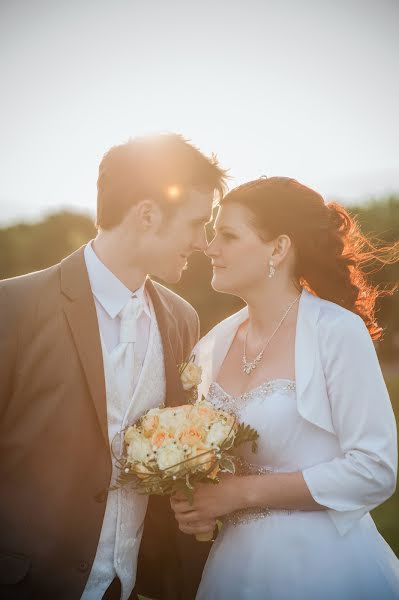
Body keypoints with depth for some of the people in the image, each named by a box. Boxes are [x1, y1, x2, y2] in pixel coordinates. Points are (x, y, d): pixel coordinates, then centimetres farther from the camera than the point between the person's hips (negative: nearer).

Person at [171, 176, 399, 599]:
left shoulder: (337, 331, -15)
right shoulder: (213, 346, 1)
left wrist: (242, 492, -17)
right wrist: (193, 503, -7)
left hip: (322, 562, -5)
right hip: (235, 558, 5)